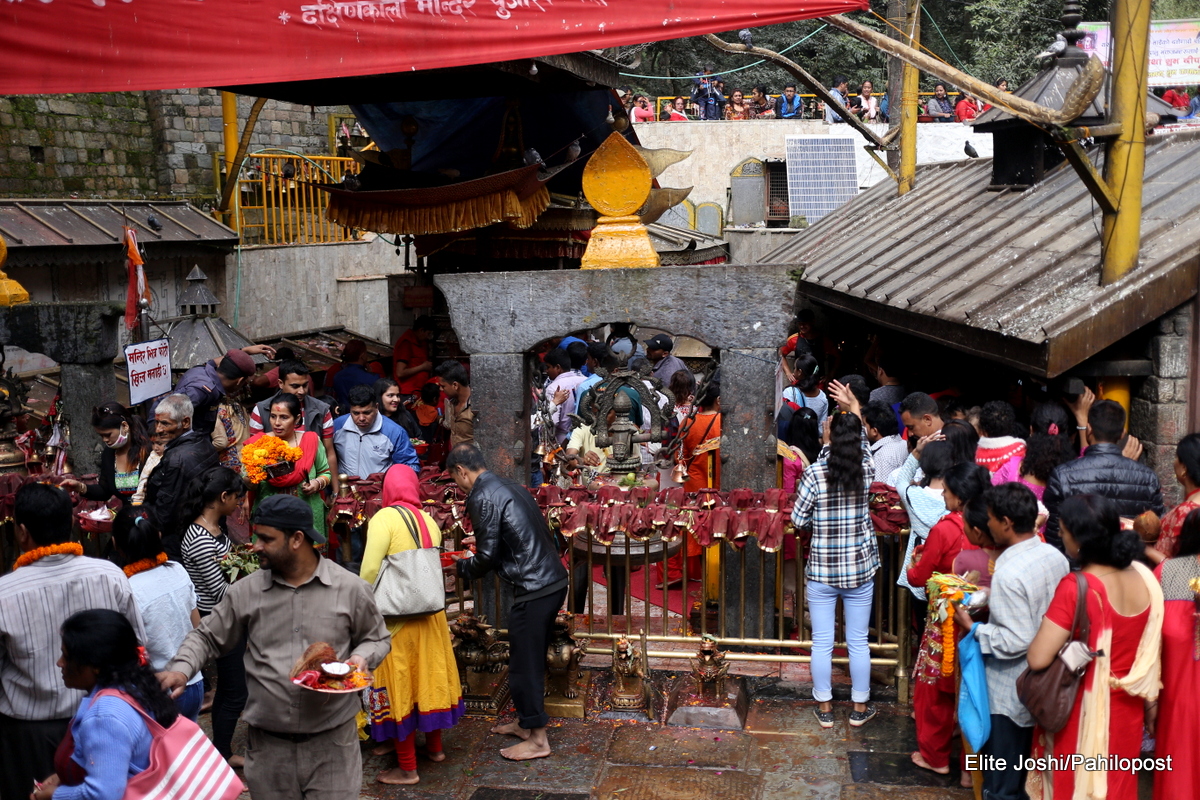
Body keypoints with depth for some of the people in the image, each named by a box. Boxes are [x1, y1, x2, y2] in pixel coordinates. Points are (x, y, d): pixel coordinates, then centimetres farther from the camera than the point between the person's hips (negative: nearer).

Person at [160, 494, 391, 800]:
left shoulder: (351, 588, -4)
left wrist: (362, 658, -12)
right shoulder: (245, 592, 0)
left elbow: (376, 638, 8)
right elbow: (207, 637, 9)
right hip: (267, 742, 2)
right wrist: (181, 669, -9)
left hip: (333, 740, -2)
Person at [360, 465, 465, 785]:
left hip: (395, 615, -6)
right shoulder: (429, 522, 3)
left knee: (398, 684, 4)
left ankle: (407, 768, 12)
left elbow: (370, 570, -18)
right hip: (429, 612, 6)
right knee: (428, 675, 20)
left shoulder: (384, 519, -14)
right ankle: (435, 745, 36)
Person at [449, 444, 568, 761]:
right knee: (531, 658, 21)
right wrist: (475, 564, 25)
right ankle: (526, 722, 35)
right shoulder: (511, 487, 16)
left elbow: (487, 556, -14)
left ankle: (537, 739, 11)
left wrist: (462, 568, 8)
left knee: (525, 663, 2)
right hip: (554, 580, 9)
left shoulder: (482, 497, -12)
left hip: (533, 590, -9)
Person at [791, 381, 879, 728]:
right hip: (860, 570, 2)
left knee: (822, 643, 10)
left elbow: (798, 520, -9)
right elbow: (862, 445, 14)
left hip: (821, 572, -2)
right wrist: (855, 410, 21)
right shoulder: (865, 471, -9)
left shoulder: (814, 474, -17)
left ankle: (824, 708, 22)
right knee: (858, 642, 14)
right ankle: (860, 708, 26)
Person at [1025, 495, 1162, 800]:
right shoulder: (1143, 575, -8)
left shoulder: (1075, 587, -27)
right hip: (1127, 709, 6)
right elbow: (1149, 647, 5)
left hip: (1086, 711, -6)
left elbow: (1038, 659, -28)